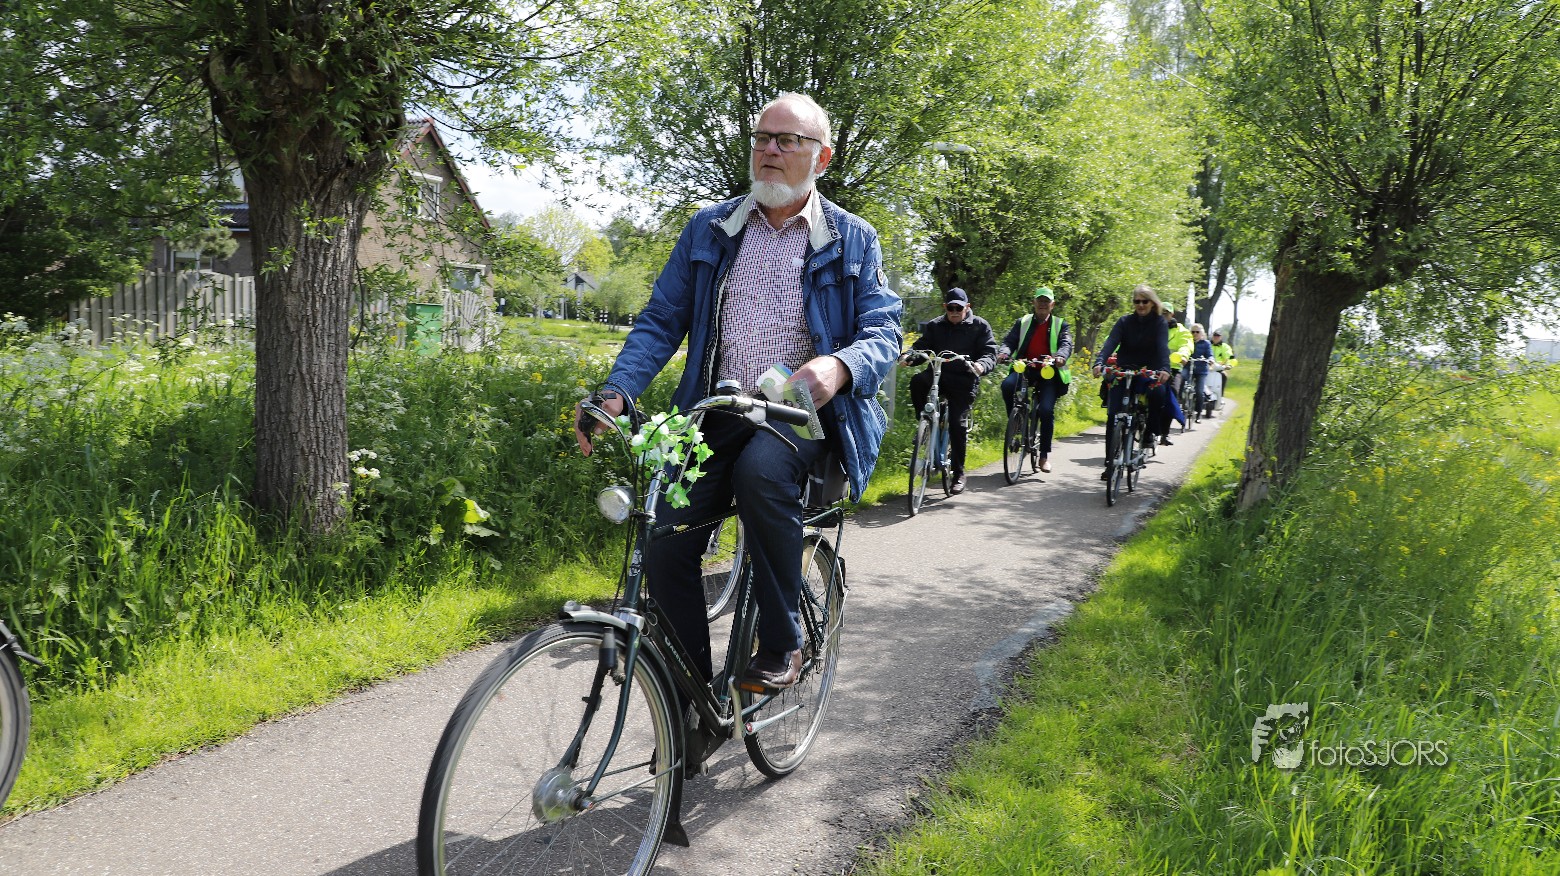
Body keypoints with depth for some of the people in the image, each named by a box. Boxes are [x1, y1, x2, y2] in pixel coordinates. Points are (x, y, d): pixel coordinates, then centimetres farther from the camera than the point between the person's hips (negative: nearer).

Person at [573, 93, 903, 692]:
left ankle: (782, 646, -17)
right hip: (717, 412, 3)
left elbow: (884, 331, -1)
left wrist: (838, 366, -25)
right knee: (665, 546, -13)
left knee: (760, 472, -36)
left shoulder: (852, 240, 7)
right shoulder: (708, 230, 12)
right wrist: (616, 391, -8)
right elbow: (661, 321, 9)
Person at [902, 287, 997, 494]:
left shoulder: (980, 326, 5)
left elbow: (990, 353, -2)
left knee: (957, 423, -14)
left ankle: (958, 475, -2)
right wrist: (910, 357, -17)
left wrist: (981, 365, -26)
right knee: (917, 382, -32)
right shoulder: (935, 326, 13)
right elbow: (922, 345, 7)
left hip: (964, 379, -3)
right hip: (939, 373, 3)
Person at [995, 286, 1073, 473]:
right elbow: (1009, 341, 3)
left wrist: (1061, 356, -29)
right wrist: (1004, 352, -22)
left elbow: (1066, 344, -5)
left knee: (1046, 409, -19)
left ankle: (1045, 454, -3)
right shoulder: (1022, 322, 16)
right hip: (1024, 368, 1)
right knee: (1007, 385, -32)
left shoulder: (1061, 325, 12)